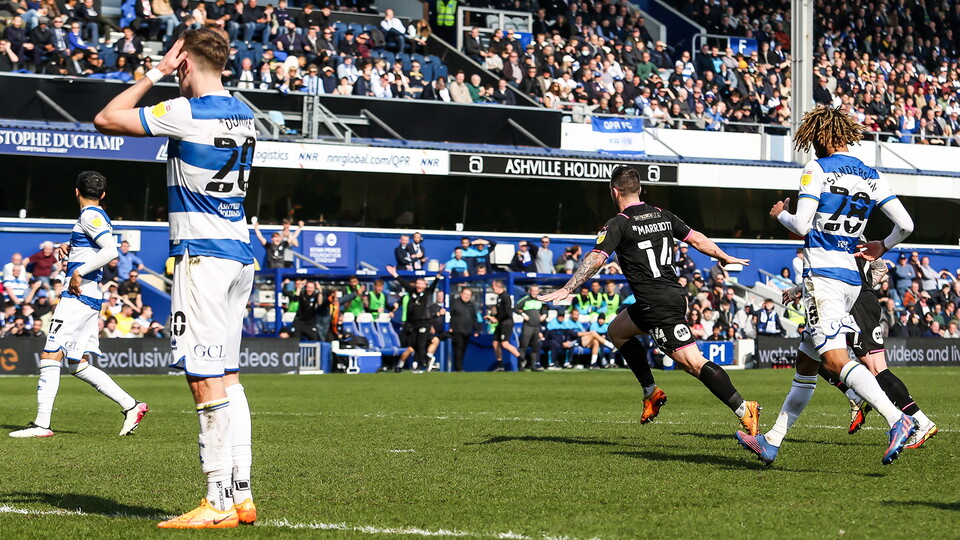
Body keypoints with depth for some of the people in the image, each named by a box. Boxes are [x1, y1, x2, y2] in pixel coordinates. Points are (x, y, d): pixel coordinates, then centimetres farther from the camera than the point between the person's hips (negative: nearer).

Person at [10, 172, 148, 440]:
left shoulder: (90, 216, -9)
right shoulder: (96, 216, 19)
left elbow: (111, 251, -22)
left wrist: (78, 272, -20)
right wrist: (71, 251, 21)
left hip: (79, 296, -10)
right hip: (89, 297, 10)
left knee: (50, 356, -11)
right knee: (78, 365, 11)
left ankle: (42, 424, -14)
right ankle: (131, 406, 11)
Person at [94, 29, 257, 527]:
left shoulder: (187, 112, -14)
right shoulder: (242, 113, 10)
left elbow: (106, 120, -7)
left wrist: (155, 73, -1)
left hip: (201, 256, -9)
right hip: (240, 255, 9)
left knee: (206, 381, -8)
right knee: (227, 377, 12)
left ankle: (220, 503, -9)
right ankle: (242, 495, 12)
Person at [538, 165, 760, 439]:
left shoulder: (619, 224, -8)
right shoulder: (662, 215, 12)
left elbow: (595, 259, -18)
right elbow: (696, 239, 19)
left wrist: (567, 289, -19)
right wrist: (725, 258, 34)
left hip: (658, 306, -8)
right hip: (674, 293, 8)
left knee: (694, 362, -10)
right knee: (617, 331, 23)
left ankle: (743, 409, -20)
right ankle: (651, 392, 18)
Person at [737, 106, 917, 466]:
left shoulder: (817, 169, -6)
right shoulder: (871, 176, 11)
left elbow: (801, 226, -12)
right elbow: (905, 225, 6)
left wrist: (780, 214, 10)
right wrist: (882, 247, 25)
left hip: (822, 274, -8)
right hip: (850, 278, 8)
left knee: (834, 358, -18)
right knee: (805, 362, 14)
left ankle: (897, 420, -34)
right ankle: (772, 442, 19)